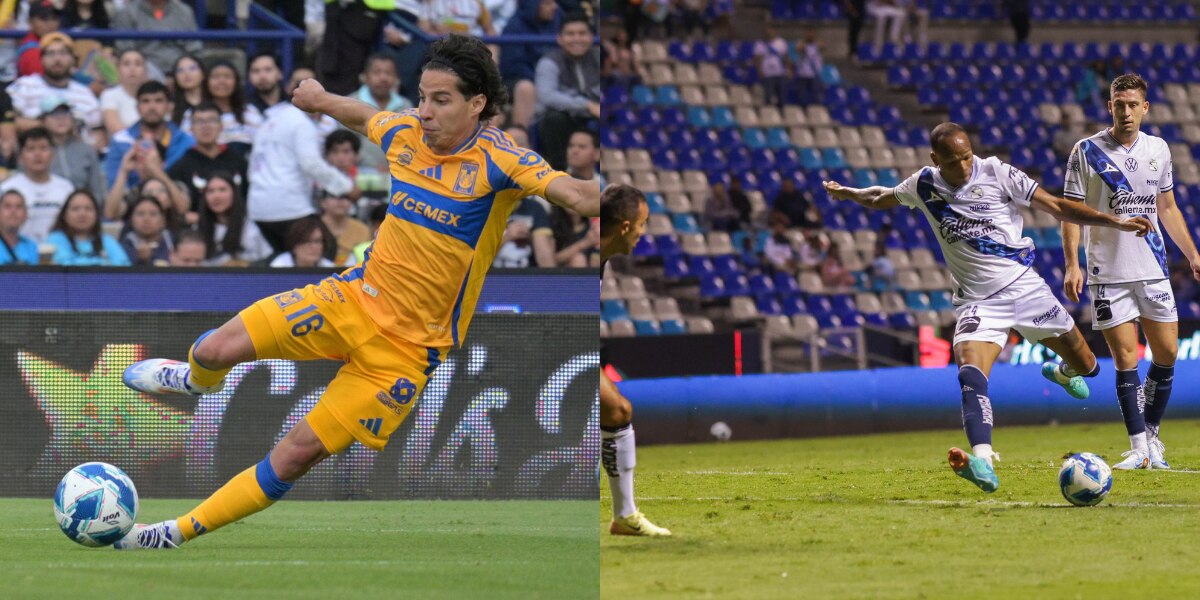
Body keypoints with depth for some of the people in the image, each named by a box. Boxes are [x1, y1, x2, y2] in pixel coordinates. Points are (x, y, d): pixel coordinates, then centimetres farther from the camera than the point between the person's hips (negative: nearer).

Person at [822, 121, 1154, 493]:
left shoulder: (996, 174, -8)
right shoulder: (924, 186, -1)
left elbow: (1056, 207, -6)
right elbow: (879, 198, 23)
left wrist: (1117, 223, -11)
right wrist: (845, 193, 36)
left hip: (1025, 287, 0)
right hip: (978, 302, 0)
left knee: (1086, 367, 11)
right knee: (970, 373, -29)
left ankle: (1065, 373, 51)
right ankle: (982, 462, -43)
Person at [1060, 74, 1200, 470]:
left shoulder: (1158, 149, 8)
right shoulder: (1087, 151, -4)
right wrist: (1072, 264, -14)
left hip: (1153, 269, 4)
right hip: (1108, 272, -4)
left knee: (1167, 354, 2)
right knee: (1126, 360, -7)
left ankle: (1152, 435, 19)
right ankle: (1139, 448, -3)